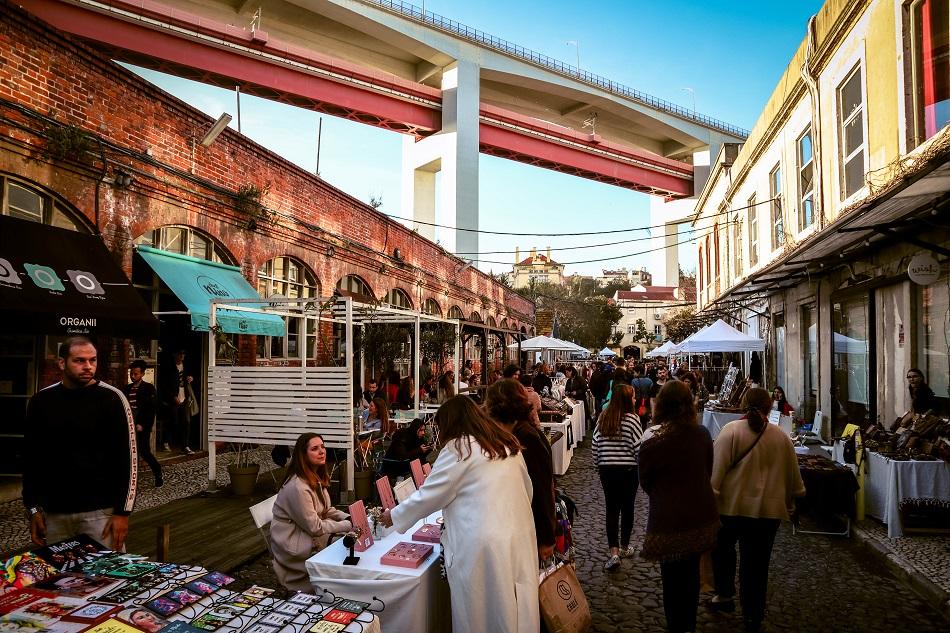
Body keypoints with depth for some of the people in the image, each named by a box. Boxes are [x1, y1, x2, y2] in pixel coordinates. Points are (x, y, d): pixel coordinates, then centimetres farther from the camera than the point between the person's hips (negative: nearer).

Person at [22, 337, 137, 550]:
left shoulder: (111, 398, -7)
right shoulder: (41, 401, 4)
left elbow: (127, 457, -8)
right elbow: (31, 457, 11)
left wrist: (122, 511, -10)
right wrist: (33, 508, 6)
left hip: (100, 511, -3)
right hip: (54, 513, 4)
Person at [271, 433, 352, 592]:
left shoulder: (316, 478, 3)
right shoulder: (297, 488, -27)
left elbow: (327, 510, 10)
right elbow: (315, 527, -23)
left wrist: (348, 518, -7)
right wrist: (347, 525, -19)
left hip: (311, 540, 9)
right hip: (294, 552, -9)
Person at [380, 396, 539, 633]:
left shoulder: (458, 448, -7)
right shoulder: (508, 443, 11)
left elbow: (429, 495, -2)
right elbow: (527, 490, 16)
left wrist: (394, 516, 13)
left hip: (483, 545, -6)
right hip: (520, 536, 7)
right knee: (517, 612, 16)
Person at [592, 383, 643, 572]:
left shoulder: (602, 418, 1)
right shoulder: (631, 419, -12)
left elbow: (595, 446, 3)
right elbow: (639, 447, -12)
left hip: (606, 470, 3)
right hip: (628, 470, -3)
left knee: (611, 509, 7)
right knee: (627, 508, 14)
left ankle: (614, 552, -2)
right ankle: (624, 547, 29)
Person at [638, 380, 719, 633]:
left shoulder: (652, 439, -22)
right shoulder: (702, 434, -10)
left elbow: (645, 482, -7)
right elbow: (708, 471, 6)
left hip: (668, 520, -4)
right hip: (702, 517, 5)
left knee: (672, 579, 13)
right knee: (692, 574, 22)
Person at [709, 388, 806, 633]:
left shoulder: (731, 430, -12)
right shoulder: (780, 436, 0)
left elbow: (717, 468, -14)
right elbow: (792, 474, 11)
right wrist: (790, 499, 26)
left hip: (732, 504, -2)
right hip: (768, 509, 3)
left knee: (723, 548, 23)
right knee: (756, 562, 11)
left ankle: (724, 595, 26)